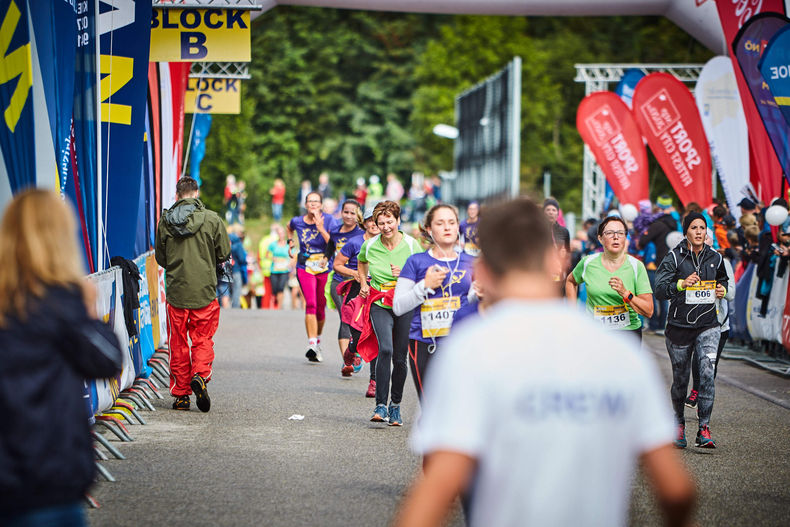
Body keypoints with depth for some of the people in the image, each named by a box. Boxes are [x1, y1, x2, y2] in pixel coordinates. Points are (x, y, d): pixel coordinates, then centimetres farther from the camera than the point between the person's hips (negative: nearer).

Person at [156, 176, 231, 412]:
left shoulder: (165, 221, 0)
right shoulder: (211, 219, -6)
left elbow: (160, 258, 8)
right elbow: (224, 253, 1)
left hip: (175, 290, 1)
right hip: (204, 290, -1)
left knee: (178, 343, 9)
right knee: (203, 339, 9)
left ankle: (181, 394, 10)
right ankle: (200, 375, -16)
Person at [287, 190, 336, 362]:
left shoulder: (328, 220, -6)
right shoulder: (297, 221, 2)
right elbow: (290, 227, 29)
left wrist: (321, 228, -24)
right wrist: (290, 242, 16)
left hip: (325, 268, 0)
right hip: (305, 268, 0)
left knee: (320, 308, 9)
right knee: (311, 304, -19)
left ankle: (317, 339, 35)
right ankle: (312, 344, -27)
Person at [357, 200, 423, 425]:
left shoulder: (412, 245, -5)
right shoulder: (369, 245, 0)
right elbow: (361, 263, 24)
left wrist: (405, 274, -17)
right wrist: (364, 284, 10)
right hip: (379, 305, 0)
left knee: (400, 358, 4)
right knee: (385, 349, -23)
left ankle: (396, 405, 25)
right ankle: (381, 405, -21)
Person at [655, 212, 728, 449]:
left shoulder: (715, 258, 7)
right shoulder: (674, 258, -4)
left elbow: (723, 280, 26)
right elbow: (659, 289, -11)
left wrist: (722, 289, 3)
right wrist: (682, 284, -27)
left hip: (708, 325, 1)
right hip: (679, 325, -1)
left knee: (707, 372, -16)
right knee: (680, 378, 8)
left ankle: (704, 429, -15)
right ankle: (679, 423, 31)